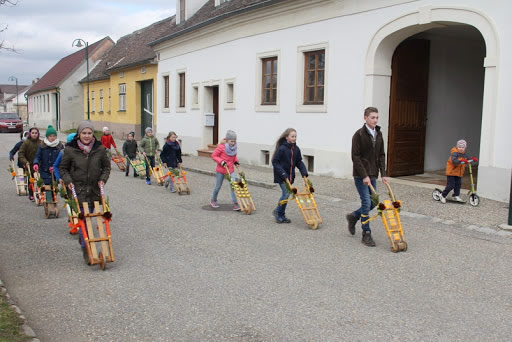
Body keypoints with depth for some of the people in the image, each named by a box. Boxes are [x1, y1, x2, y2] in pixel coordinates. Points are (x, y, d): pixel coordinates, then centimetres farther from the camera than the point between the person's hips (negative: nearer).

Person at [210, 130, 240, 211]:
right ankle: (213, 200, 35)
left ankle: (235, 204, -11)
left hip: (231, 170, 4)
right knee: (218, 186, 11)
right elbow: (213, 156, -12)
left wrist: (236, 161, 0)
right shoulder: (221, 147, -18)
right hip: (221, 170, -3)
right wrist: (221, 162, -22)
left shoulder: (234, 147, -1)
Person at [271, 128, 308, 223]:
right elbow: (275, 162, -15)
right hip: (281, 176, -6)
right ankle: (278, 212, 8)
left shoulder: (296, 149, 4)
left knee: (286, 194, 9)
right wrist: (283, 174, -20)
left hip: (290, 176, 6)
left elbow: (299, 162, 10)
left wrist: (304, 172, -4)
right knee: (286, 193, -11)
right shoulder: (281, 148, -15)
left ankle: (281, 215, 22)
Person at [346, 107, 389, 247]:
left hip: (372, 174, 7)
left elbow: (381, 155, 11)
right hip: (360, 175, -7)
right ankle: (366, 235, 2)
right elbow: (355, 157, -13)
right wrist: (364, 175, -18)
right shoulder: (359, 134, -10)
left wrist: (383, 174, 2)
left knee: (373, 203, 8)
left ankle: (353, 216, 33)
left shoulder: (379, 134, 10)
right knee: (366, 202, -8)